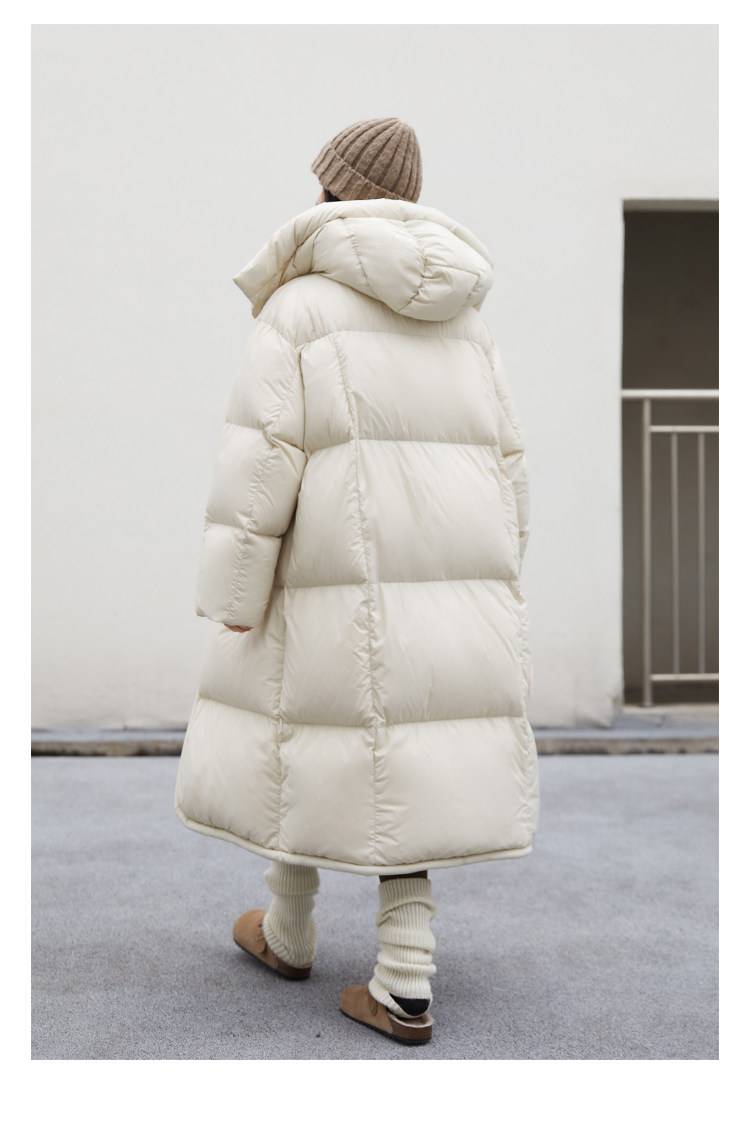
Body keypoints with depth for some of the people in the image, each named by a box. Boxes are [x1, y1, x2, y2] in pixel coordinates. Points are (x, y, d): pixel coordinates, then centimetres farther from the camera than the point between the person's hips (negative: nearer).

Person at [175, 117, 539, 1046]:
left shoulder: (295, 311, -6)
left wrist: (231, 607, -9)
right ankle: (405, 988, 4)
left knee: (298, 742, 15)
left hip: (340, 581, -5)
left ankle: (289, 934, 32)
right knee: (402, 769, 9)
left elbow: (259, 466, -13)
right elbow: (502, 470, 10)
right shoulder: (460, 323, 11)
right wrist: (488, 605, 16)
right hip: (450, 585, 5)